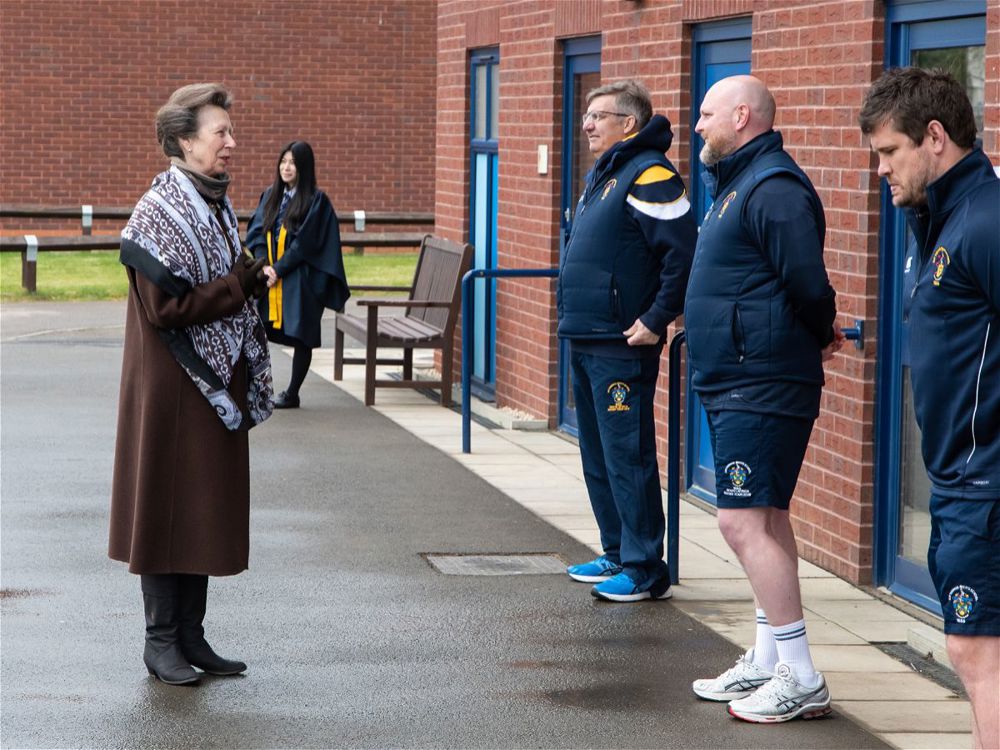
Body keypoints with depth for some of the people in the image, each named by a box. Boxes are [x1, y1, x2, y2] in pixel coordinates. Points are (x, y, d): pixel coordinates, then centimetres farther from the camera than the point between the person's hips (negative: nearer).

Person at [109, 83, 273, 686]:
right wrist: (241, 286, -17)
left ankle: (191, 634, 16)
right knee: (168, 506, -2)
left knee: (210, 505, 9)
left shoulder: (220, 207, 12)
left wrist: (250, 282, 3)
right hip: (172, 387, -8)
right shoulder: (157, 213, -14)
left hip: (218, 384, 8)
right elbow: (163, 305, -20)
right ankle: (161, 640, 6)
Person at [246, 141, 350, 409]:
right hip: (268, 276, 4)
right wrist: (264, 266, -9)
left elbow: (305, 243, -11)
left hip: (299, 281, -4)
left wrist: (278, 269, -14)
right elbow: (257, 232, 7)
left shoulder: (316, 200, -5)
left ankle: (292, 393, 9)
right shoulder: (271, 196, 12)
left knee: (301, 337, 0)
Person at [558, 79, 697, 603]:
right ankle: (617, 554, 25)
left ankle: (645, 569, -3)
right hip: (584, 341, 10)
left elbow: (683, 255, -20)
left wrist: (656, 319, -19)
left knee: (626, 456, -8)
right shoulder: (601, 175, 17)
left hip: (621, 346, -10)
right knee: (597, 456, 16)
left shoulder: (649, 176, -14)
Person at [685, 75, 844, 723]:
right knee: (766, 521, 15)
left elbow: (808, 286, -22)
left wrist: (818, 335, -5)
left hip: (761, 388, -11)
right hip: (740, 384, 11)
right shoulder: (739, 184, 16)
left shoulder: (773, 189, -18)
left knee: (744, 522, -13)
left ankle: (802, 680, -11)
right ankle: (768, 664, 23)